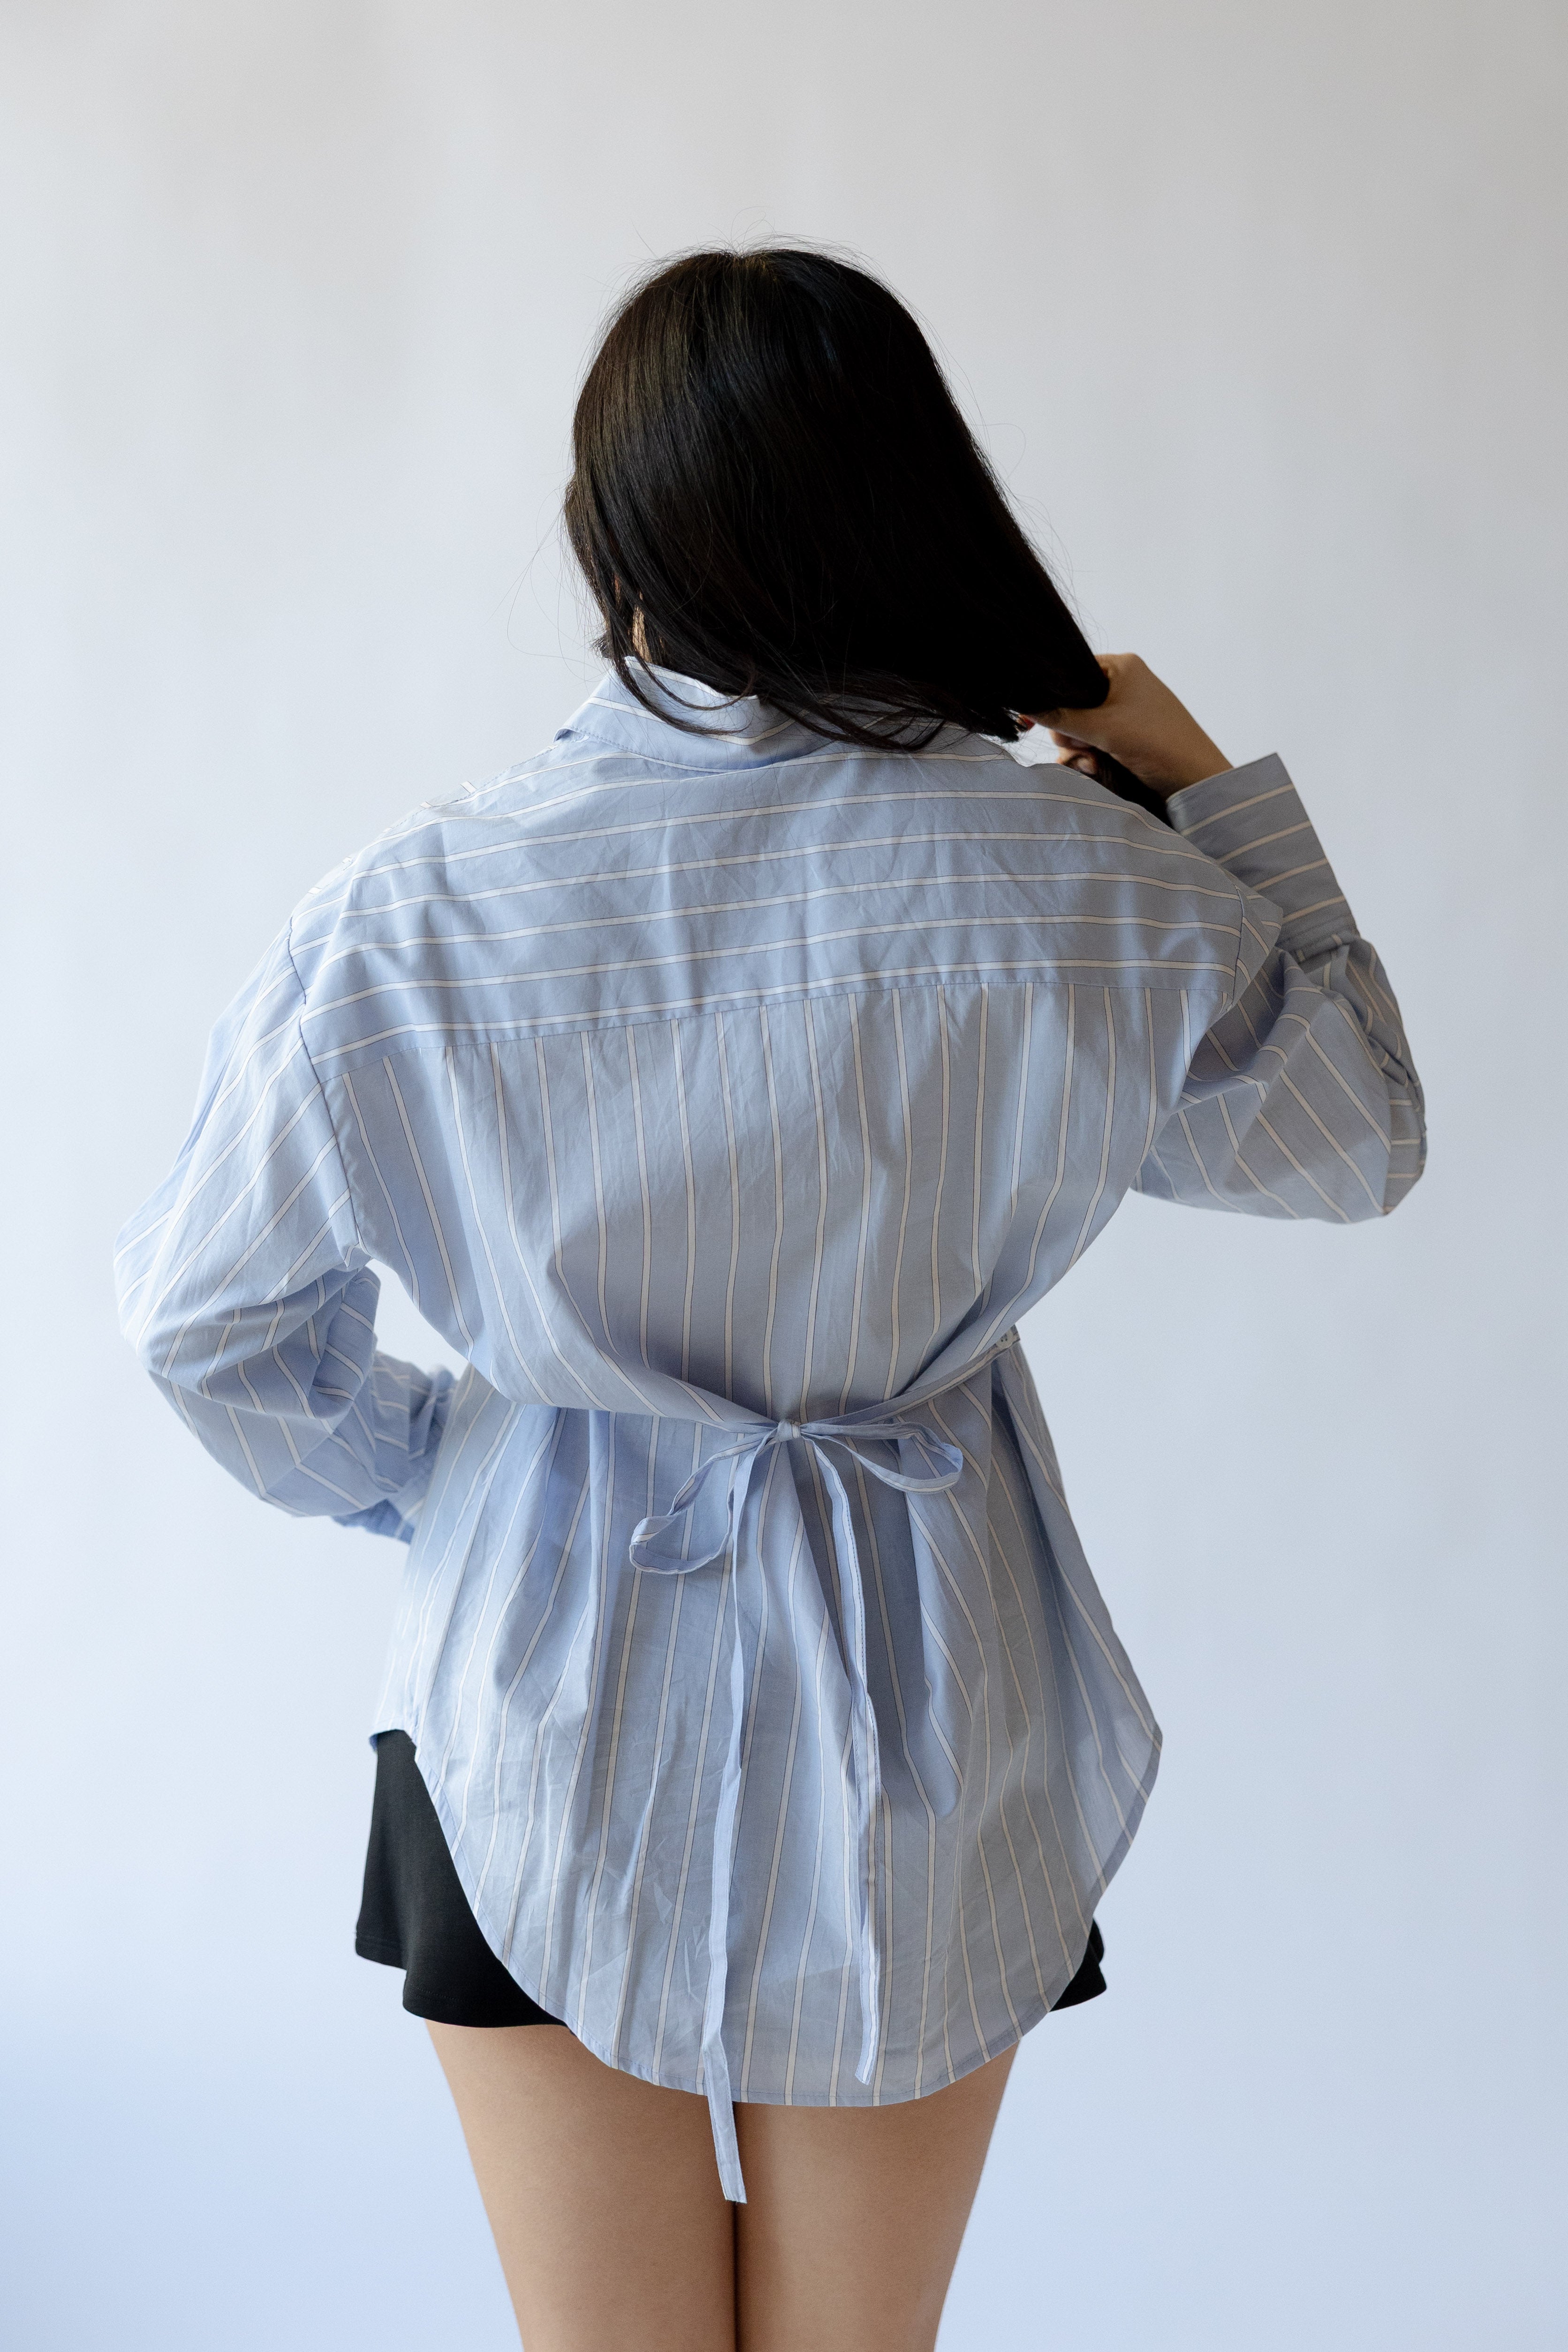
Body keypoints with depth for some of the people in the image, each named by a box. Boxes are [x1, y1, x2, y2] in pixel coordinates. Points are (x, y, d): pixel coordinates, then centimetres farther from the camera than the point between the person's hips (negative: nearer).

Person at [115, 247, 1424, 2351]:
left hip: (553, 1717, -1)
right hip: (919, 1750, 1)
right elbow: (1358, 1144, 5)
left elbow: (210, 1310, -2)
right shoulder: (1098, 889, -15)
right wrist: (1211, 798, 8)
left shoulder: (409, 919, -15)